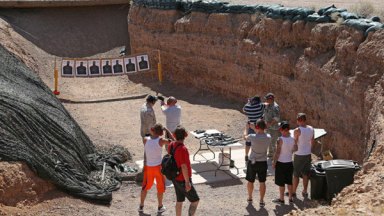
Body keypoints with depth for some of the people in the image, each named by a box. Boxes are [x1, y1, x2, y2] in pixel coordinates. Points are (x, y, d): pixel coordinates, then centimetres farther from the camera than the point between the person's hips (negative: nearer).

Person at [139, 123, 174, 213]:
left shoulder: (145, 140, -13)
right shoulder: (160, 141, -19)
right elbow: (172, 141, -7)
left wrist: (151, 133, 3)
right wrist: (167, 130, -2)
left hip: (148, 166, 2)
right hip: (159, 166, -2)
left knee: (145, 187, 20)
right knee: (160, 188, 17)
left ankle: (141, 206, 30)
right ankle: (160, 207, 29)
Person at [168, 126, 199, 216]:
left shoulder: (171, 145, -3)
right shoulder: (182, 149, -29)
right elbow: (184, 167, -28)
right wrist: (187, 182, -21)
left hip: (175, 178, 8)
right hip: (183, 180, -8)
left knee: (179, 200, 20)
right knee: (195, 200, 5)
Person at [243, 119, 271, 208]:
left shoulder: (253, 137, -21)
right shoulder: (268, 137, -12)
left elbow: (245, 136, 2)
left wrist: (247, 127, 20)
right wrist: (253, 127, 18)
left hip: (252, 162, -2)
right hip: (263, 163, 2)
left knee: (250, 181, 18)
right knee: (262, 182, 12)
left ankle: (250, 197, 34)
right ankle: (261, 201, 16)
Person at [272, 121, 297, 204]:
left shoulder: (280, 139, -19)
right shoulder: (292, 139, -3)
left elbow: (277, 152, -18)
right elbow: (295, 149, 11)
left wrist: (274, 162, -8)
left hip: (281, 163, -5)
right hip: (289, 162, 5)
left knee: (281, 182, 6)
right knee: (289, 181, 16)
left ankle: (281, 199, 15)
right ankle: (290, 198, 23)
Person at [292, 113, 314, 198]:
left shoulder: (297, 130, -18)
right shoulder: (311, 129, 0)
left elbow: (294, 143, -11)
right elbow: (312, 141, 9)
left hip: (299, 155, -5)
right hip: (308, 154, 5)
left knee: (296, 175, 6)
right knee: (305, 174, 16)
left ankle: (293, 192, 15)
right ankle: (305, 192, 22)